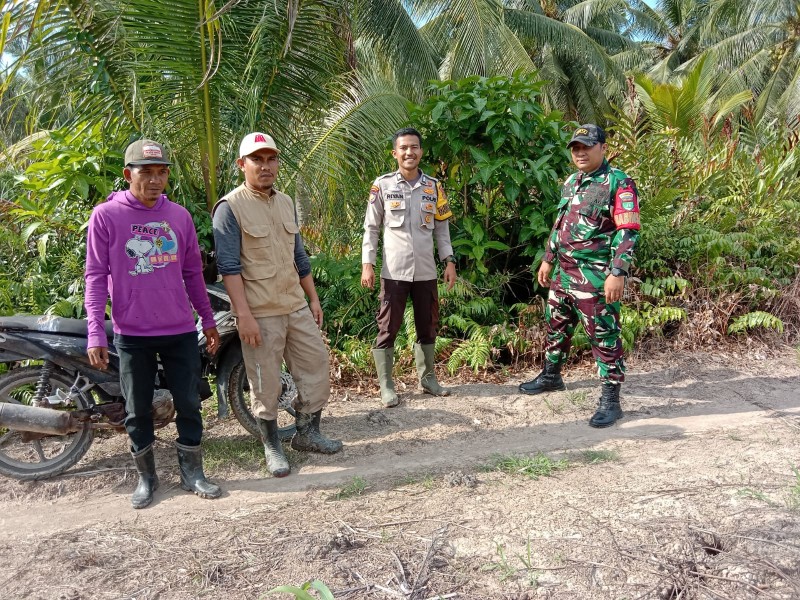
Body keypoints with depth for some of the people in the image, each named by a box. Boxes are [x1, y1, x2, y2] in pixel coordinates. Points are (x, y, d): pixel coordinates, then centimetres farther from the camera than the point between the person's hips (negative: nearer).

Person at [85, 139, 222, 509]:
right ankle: (146, 477, 27)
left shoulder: (179, 215, 5)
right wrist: (95, 332, -10)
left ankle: (192, 474, 22)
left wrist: (208, 319, 14)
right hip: (132, 333, -2)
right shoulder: (106, 215, -4)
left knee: (189, 404, 7)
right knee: (137, 410, 10)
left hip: (181, 330, 2)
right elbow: (96, 275, -4)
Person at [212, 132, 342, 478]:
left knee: (317, 366, 10)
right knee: (265, 384, 4)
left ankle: (307, 433, 26)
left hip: (297, 306, 7)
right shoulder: (229, 208, -9)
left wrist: (313, 299, 17)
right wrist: (244, 315, -20)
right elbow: (228, 266, -14)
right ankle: (272, 447, 21)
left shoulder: (286, 203, 13)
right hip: (260, 313, -7)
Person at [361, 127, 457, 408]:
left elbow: (442, 228, 12)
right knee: (388, 328, 2)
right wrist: (367, 264, -6)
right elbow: (371, 228, 1)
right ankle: (386, 385, 13)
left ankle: (427, 377, 28)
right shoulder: (382, 185, -1)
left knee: (427, 326, 13)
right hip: (394, 271, -3)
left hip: (426, 271, 3)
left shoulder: (433, 187, 7)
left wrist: (449, 261, 5)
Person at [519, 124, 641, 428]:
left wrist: (618, 273, -24)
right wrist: (548, 260, 23)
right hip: (563, 273, 8)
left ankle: (610, 400, 6)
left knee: (604, 336, -2)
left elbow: (628, 232, -17)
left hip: (596, 278, -8)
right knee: (556, 326, 20)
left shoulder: (619, 183, -11)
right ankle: (551, 376, 39)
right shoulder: (571, 182, 14)